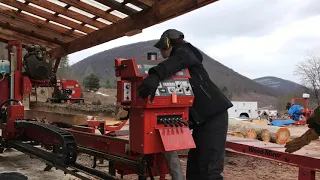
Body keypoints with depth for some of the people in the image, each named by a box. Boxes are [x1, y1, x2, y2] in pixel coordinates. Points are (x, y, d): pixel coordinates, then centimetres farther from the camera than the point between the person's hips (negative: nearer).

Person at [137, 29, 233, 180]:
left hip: (214, 114, -9)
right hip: (202, 118, 10)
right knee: (194, 165, 11)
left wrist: (155, 76, -45)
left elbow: (177, 61, -28)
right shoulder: (175, 70, 23)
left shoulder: (183, 52, -4)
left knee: (208, 168, -13)